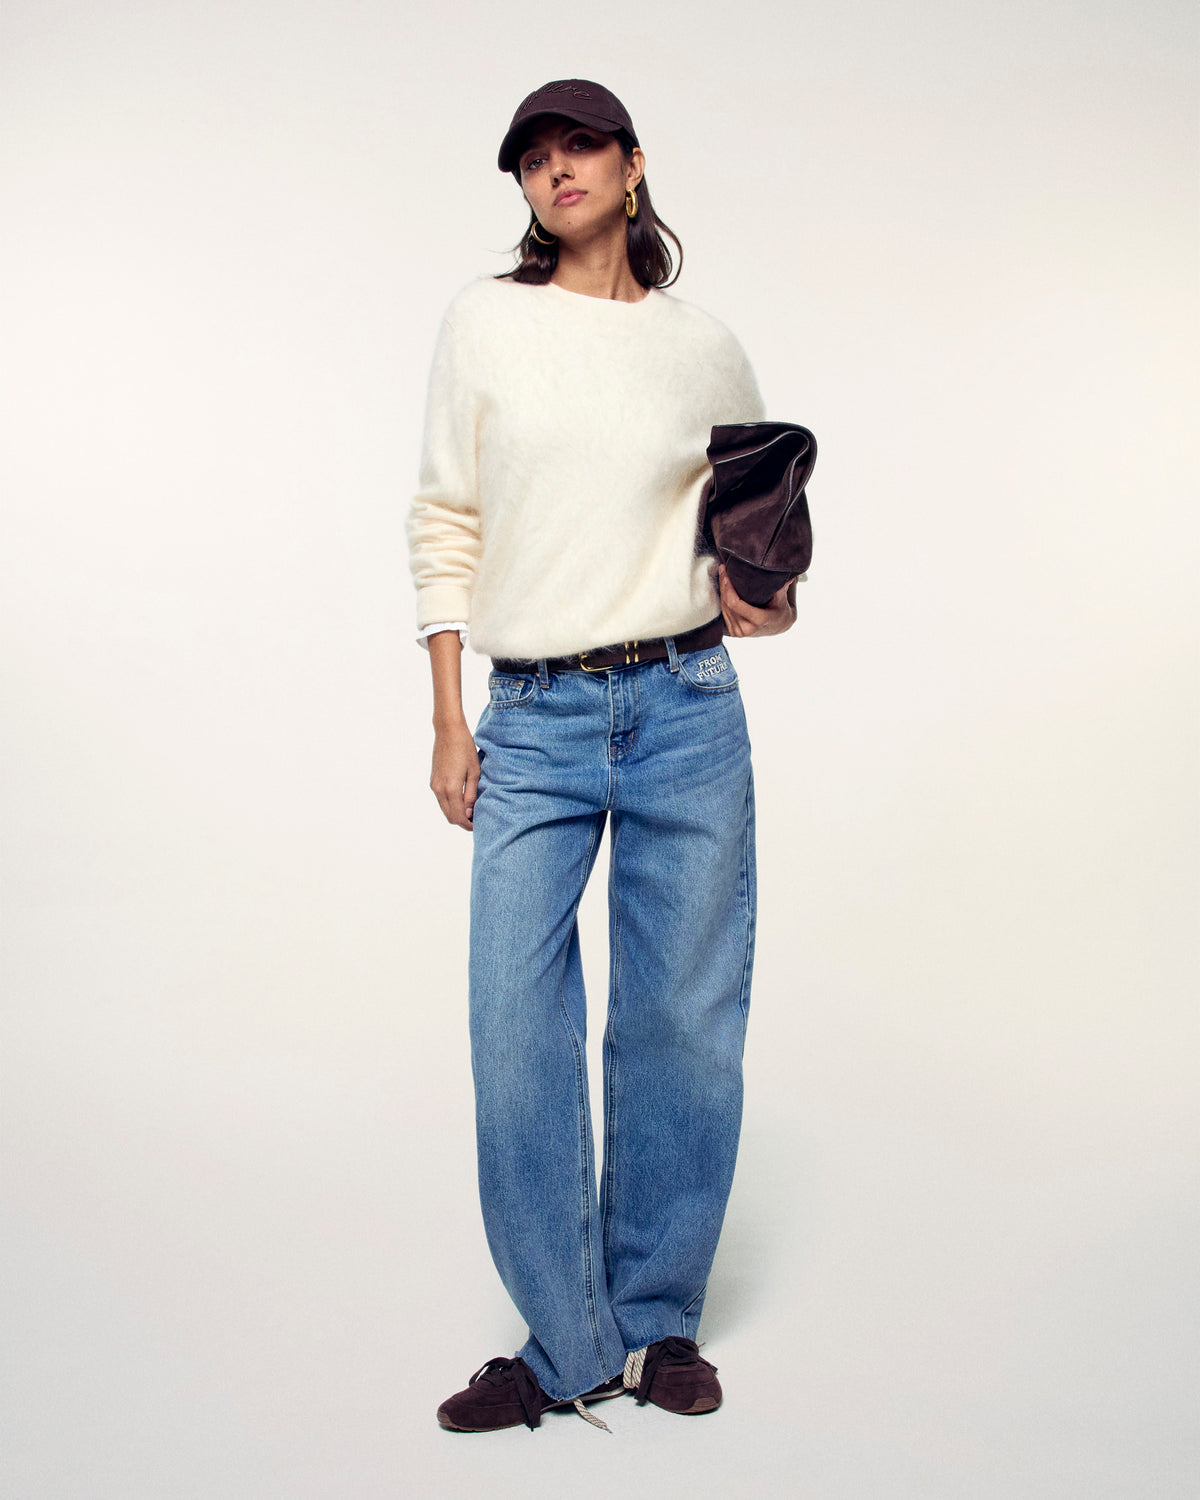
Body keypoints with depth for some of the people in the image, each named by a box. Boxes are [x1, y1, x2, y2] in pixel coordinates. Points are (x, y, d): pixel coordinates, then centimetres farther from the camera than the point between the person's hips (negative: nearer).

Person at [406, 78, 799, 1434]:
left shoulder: (707, 349, 9)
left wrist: (769, 597, 0)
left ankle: (658, 1321, 23)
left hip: (686, 710, 1)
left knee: (683, 1025, 4)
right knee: (516, 1035, -3)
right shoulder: (484, 322, 6)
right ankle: (567, 1348, 12)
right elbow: (444, 526, 6)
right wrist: (448, 719, 1)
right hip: (532, 723, 0)